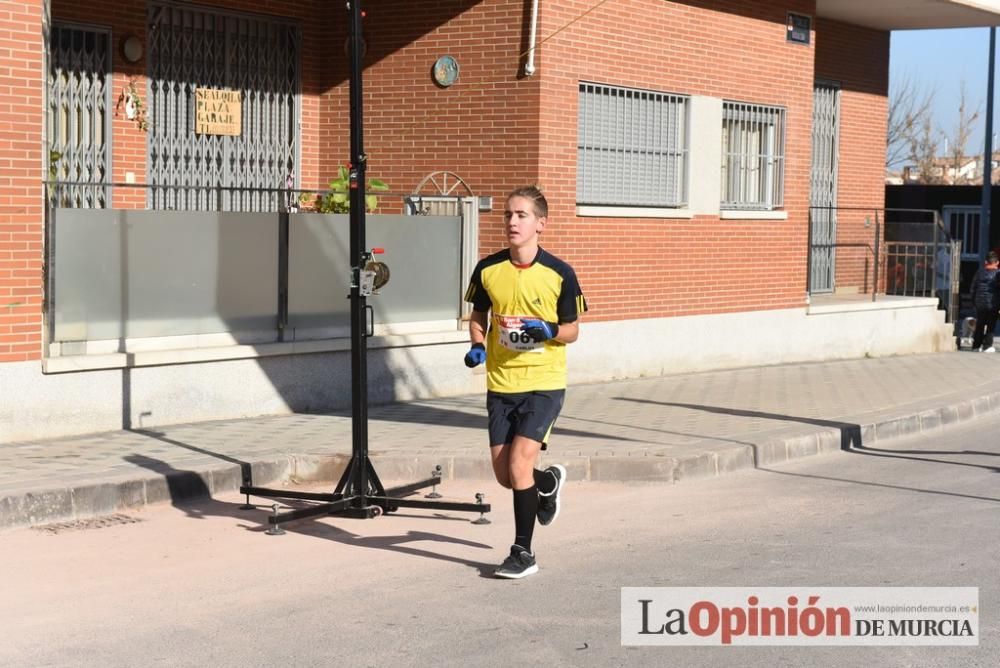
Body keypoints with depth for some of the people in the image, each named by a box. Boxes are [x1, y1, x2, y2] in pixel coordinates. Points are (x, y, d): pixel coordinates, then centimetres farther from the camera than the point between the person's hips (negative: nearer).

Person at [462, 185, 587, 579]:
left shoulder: (559, 274, -8)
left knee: (519, 464, -15)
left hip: (544, 383, -4)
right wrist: (477, 346, -5)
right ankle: (549, 483, 43)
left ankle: (523, 553, -1)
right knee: (504, 476, 8)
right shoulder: (488, 269, -1)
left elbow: (572, 330, 1)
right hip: (500, 384, 4)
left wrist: (547, 330, -20)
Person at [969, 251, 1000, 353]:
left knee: (980, 325, 14)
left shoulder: (980, 272, 3)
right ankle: (987, 346, 1)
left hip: (980, 303, 3)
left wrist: (974, 301, 15)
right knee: (991, 325, 5)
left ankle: (976, 345, 16)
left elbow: (972, 288, 5)